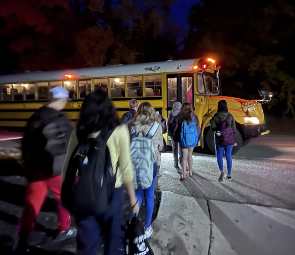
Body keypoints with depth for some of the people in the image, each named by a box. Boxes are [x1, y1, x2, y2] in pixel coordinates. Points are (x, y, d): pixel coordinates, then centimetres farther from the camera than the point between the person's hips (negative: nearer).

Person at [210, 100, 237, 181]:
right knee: (228, 156, 10)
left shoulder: (215, 116, -7)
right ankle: (229, 175, 17)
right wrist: (234, 140, 8)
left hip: (219, 139, -2)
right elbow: (234, 129, 1)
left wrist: (218, 128, 7)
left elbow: (213, 128, -13)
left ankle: (221, 171, -14)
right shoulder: (230, 116, -1)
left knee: (219, 155, 8)